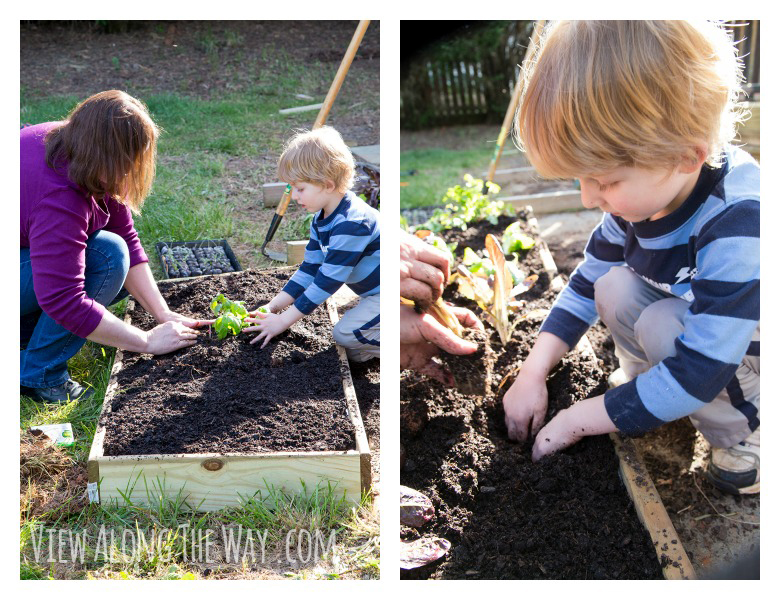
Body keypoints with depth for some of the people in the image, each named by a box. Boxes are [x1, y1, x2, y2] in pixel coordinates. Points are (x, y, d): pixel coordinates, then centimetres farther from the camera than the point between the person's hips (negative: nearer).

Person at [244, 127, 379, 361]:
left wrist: (283, 320, -21)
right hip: (374, 293, 10)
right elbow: (310, 269, 8)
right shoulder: (321, 220, 4)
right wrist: (272, 307, 0)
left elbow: (327, 281, -27)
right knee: (355, 353, 6)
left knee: (346, 333, -21)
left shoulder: (350, 223, -28)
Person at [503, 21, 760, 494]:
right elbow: (587, 283, 0)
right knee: (615, 288, -16)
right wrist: (534, 372, -9)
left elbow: (699, 373, -36)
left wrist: (576, 420, -28)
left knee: (663, 326, -30)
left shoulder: (739, 228, -38)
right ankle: (647, 383, 7)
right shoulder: (643, 191, -14)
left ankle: (741, 432, -7)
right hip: (688, 318, 7)